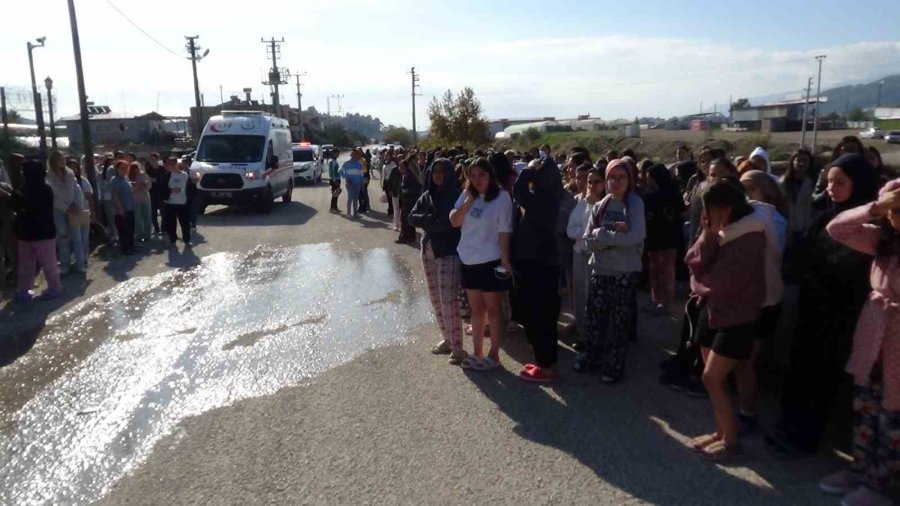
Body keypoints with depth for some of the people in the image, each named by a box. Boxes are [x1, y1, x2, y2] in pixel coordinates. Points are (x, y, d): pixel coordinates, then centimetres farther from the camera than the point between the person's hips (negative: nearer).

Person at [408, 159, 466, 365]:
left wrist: (426, 222, -6)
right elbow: (411, 217, 2)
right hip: (428, 251, 7)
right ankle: (447, 339, 23)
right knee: (436, 299, 10)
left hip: (449, 253, -6)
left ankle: (457, 346, -3)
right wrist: (432, 220, -13)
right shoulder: (427, 195, 11)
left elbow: (449, 222, -18)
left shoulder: (456, 196, -6)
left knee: (448, 300, -10)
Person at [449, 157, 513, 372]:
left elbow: (505, 231, -12)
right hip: (469, 261, 6)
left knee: (492, 309, 6)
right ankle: (477, 352, 27)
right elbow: (454, 221, -4)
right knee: (476, 309, 15)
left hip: (491, 262, -5)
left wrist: (505, 259, -15)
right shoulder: (466, 196, 6)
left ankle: (493, 355, 16)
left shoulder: (501, 197, -10)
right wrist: (470, 198, -12)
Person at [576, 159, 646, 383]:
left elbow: (635, 237, -20)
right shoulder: (599, 206, 4)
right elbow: (589, 241, -2)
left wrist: (602, 234, -14)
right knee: (594, 315, 12)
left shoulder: (635, 204, -7)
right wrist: (616, 235, -16)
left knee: (620, 320, 6)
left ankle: (614, 365, 19)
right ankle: (592, 356, 31)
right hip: (600, 269, 4)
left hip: (626, 271, -4)